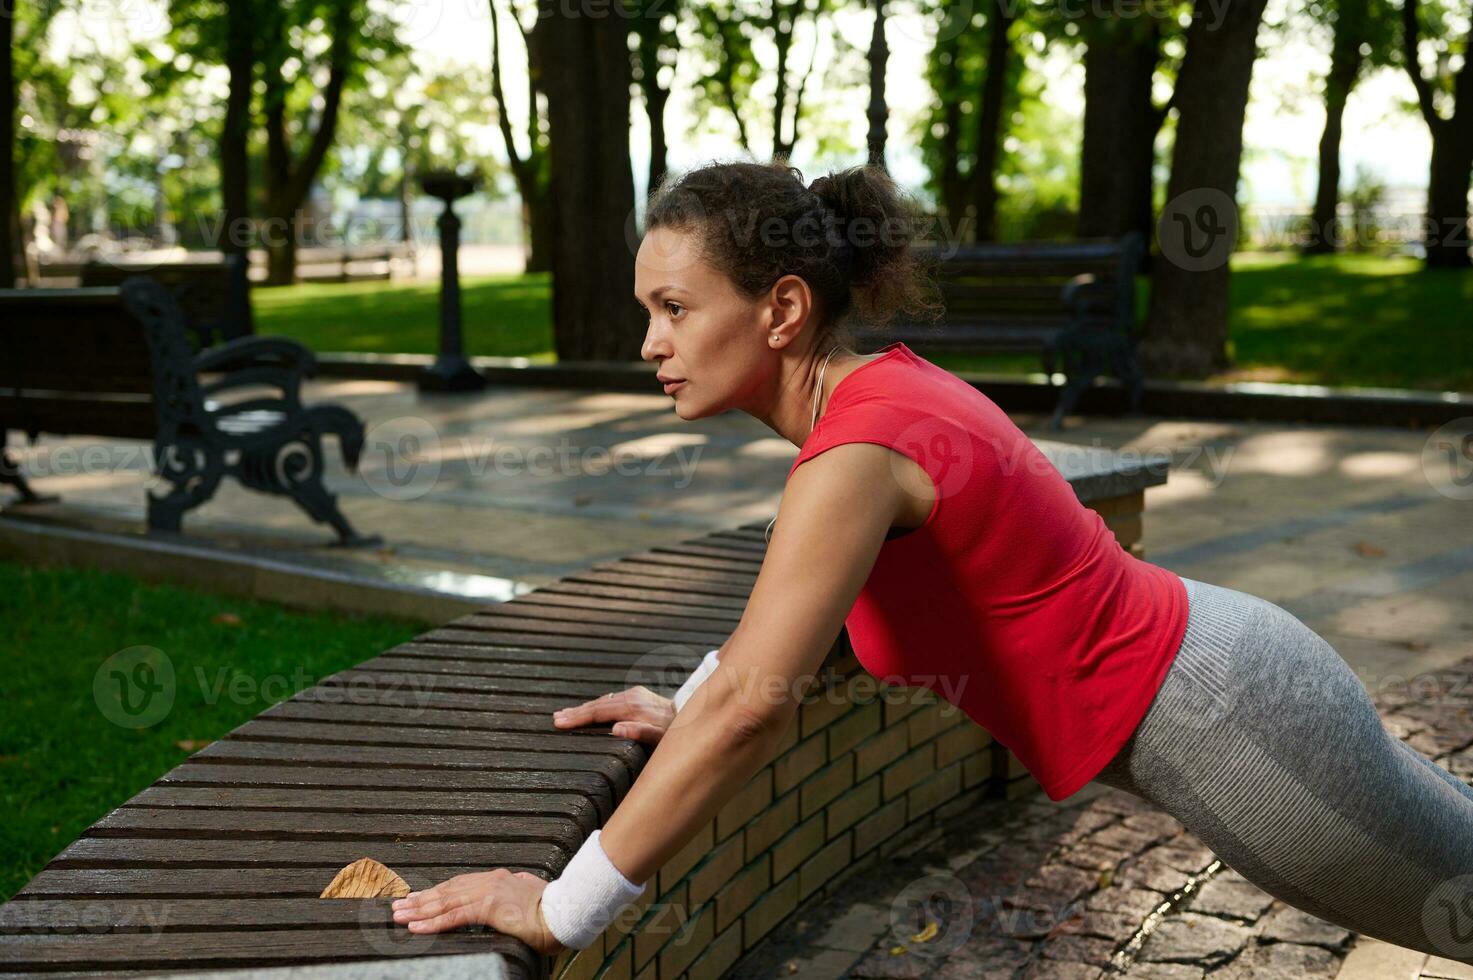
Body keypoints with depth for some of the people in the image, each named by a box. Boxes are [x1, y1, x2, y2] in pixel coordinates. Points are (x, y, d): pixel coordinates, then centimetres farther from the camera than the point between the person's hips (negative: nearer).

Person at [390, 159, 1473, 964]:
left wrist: (564, 909, -30)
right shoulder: (883, 391, -1)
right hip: (1204, 671, 8)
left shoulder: (861, 450, -30)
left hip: (1226, 722, -8)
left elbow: (754, 706, -36)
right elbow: (799, 596, 16)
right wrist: (687, 709, 13)